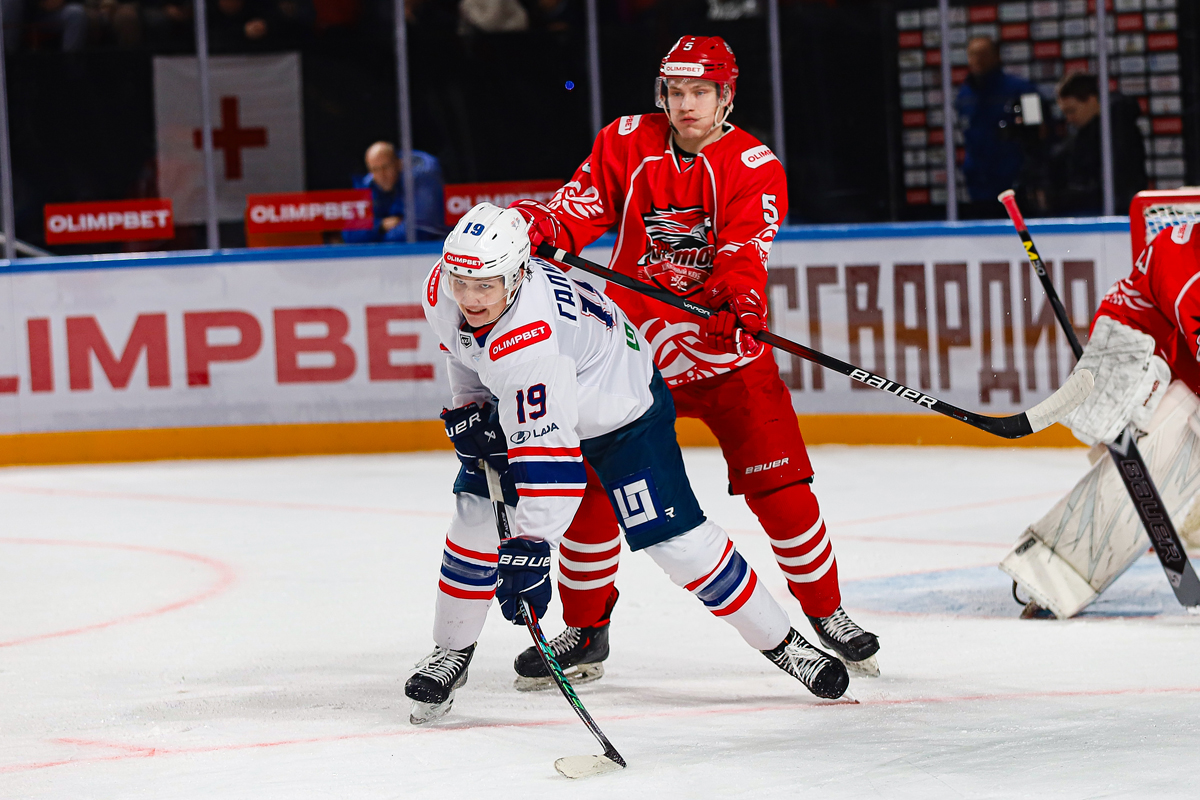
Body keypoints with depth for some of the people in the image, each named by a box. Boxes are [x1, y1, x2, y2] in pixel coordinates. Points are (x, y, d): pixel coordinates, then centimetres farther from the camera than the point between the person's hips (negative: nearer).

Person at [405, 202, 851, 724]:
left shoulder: (527, 342, -43)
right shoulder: (442, 291, -20)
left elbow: (547, 451, -46)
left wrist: (530, 546, -49)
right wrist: (469, 408, -2)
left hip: (622, 409, -7)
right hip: (526, 400, 7)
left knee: (673, 538, -12)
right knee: (476, 513, -5)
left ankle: (779, 641, 3)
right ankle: (451, 651, 12)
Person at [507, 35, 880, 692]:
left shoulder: (755, 166, -5)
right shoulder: (626, 144, 3)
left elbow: (747, 241, -19)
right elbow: (584, 203, -1)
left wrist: (738, 286, -40)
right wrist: (538, 225, -23)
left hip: (724, 347, -2)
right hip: (632, 342, 2)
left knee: (778, 484, -8)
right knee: (591, 483, -4)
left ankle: (826, 613, 10)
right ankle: (585, 632, 12)